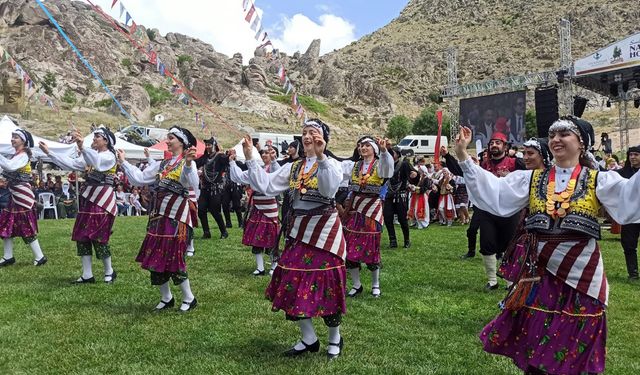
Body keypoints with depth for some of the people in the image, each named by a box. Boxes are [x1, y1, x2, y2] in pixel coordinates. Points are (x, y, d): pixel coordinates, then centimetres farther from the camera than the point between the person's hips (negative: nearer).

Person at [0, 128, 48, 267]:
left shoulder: (23, 155, -14)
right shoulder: (17, 155, 14)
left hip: (22, 196, -9)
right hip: (14, 196, 9)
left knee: (26, 227, -5)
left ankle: (39, 257, 2)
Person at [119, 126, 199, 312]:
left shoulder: (187, 163, -8)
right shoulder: (162, 165, 14)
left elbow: (192, 183, -28)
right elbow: (139, 178, 13)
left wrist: (189, 164, -46)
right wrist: (124, 162, 14)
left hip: (177, 217, -8)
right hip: (159, 216, 8)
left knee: (173, 258, -6)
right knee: (155, 257, 9)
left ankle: (189, 299, 12)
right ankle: (166, 298, 23)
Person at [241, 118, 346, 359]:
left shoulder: (331, 164, -7)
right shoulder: (293, 167, 9)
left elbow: (330, 189, -29)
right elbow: (266, 186, 0)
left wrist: (320, 156, -36)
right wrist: (250, 159, -6)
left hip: (324, 230, -6)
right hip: (298, 231, 6)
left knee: (325, 284, 1)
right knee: (293, 284, 7)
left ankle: (335, 339, 23)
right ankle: (309, 339, 25)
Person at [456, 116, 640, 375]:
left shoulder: (598, 180, -2)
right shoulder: (531, 180, 5)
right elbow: (493, 194, -5)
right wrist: (463, 157, -12)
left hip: (581, 272, -2)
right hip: (540, 271, 2)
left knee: (575, 353, 13)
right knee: (533, 345, 14)